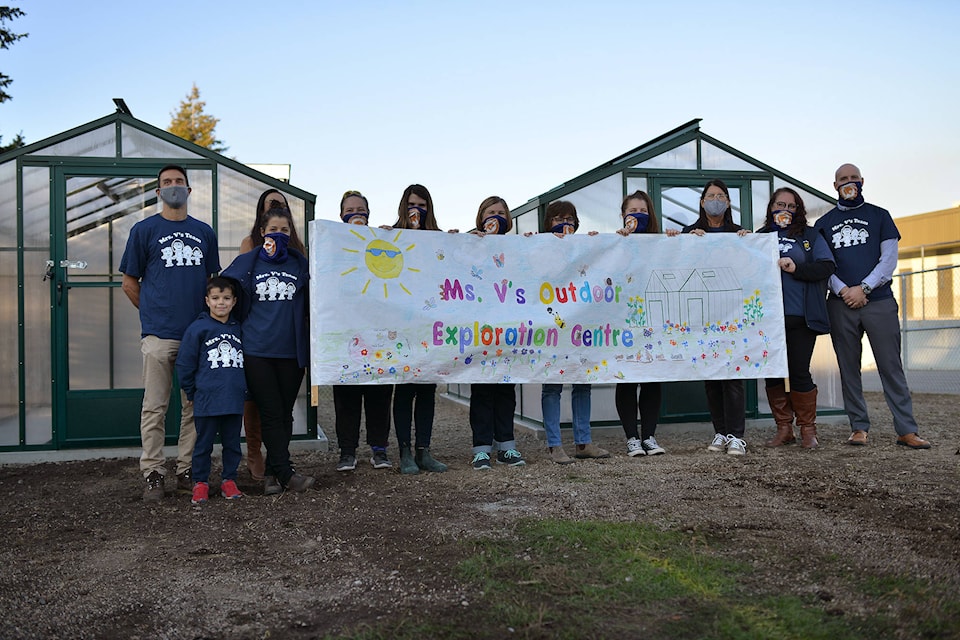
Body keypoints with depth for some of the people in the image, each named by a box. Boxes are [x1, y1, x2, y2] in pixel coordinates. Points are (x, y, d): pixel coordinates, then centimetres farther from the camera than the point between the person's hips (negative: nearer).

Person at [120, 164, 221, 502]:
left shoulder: (204, 232, 13)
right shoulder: (144, 230, 4)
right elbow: (129, 283, 7)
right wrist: (154, 313, 5)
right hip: (158, 334, -3)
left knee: (194, 407, 7)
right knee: (155, 407, 0)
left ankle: (186, 472, 17)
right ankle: (153, 475, 9)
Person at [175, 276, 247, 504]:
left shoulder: (239, 329, 9)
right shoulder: (197, 329, -4)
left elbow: (247, 362, 19)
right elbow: (184, 364, -1)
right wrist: (192, 393, 3)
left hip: (235, 400, 4)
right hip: (207, 401, -4)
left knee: (232, 443, 10)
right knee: (204, 444, 5)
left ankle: (229, 480, 21)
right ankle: (200, 483, 15)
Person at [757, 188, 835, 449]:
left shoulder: (810, 235, 10)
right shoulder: (761, 236, 15)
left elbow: (827, 266, -2)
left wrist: (796, 268, -13)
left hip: (801, 318, -2)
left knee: (799, 372, -4)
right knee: (773, 373, 4)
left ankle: (808, 429, 10)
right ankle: (783, 429, 15)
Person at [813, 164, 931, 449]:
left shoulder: (879, 216, 11)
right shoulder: (824, 223, 14)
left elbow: (889, 258, 2)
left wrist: (863, 288, -10)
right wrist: (842, 290, -11)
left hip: (879, 300, -1)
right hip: (840, 305, 1)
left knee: (891, 366, -3)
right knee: (849, 369, 3)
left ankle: (906, 430, -2)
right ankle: (859, 427, 9)